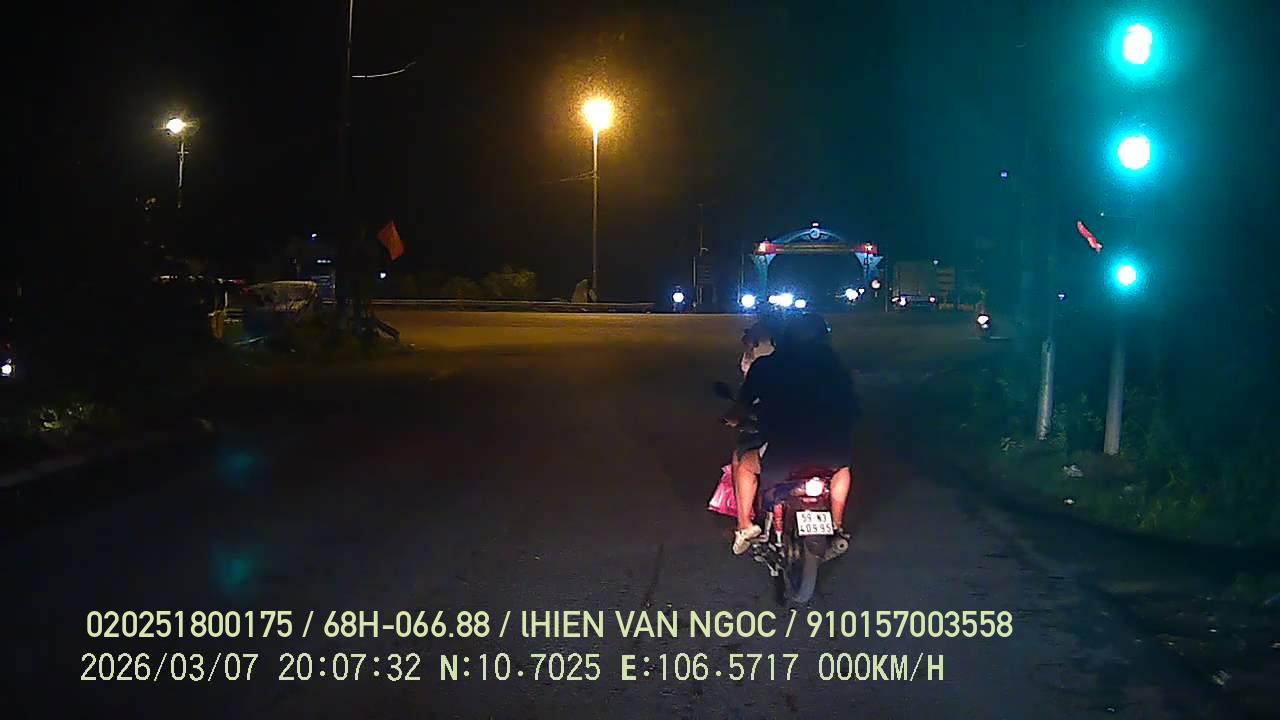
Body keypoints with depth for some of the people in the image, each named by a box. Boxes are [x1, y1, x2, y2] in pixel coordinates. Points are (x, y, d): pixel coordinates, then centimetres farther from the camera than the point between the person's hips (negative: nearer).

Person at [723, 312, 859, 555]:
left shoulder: (764, 367, -1)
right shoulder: (837, 369, 5)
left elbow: (743, 405, 6)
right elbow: (851, 410, 11)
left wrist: (732, 420, 29)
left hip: (782, 456, -2)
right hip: (830, 456, 2)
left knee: (744, 464, 29)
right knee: (843, 467, 38)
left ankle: (745, 526, 20)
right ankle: (837, 526, 36)